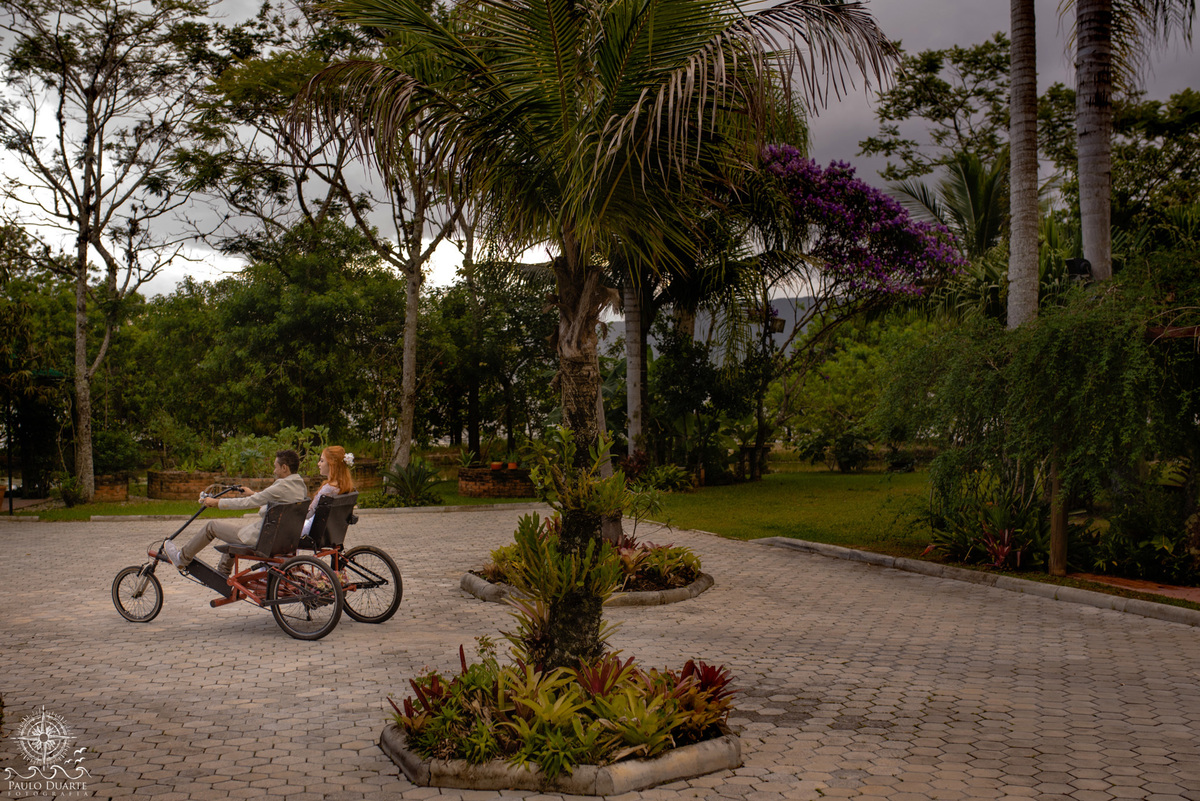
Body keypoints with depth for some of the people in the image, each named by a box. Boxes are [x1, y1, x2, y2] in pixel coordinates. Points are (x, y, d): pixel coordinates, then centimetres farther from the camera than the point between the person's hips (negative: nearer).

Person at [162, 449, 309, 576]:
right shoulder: (301, 485, 1)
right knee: (236, 525, 33)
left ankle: (182, 558, 27)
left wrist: (217, 502, -9)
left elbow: (247, 503, -21)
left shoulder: (282, 487, -25)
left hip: (260, 538, -9)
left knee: (211, 526, 8)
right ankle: (222, 573, 41)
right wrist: (252, 494, 29)